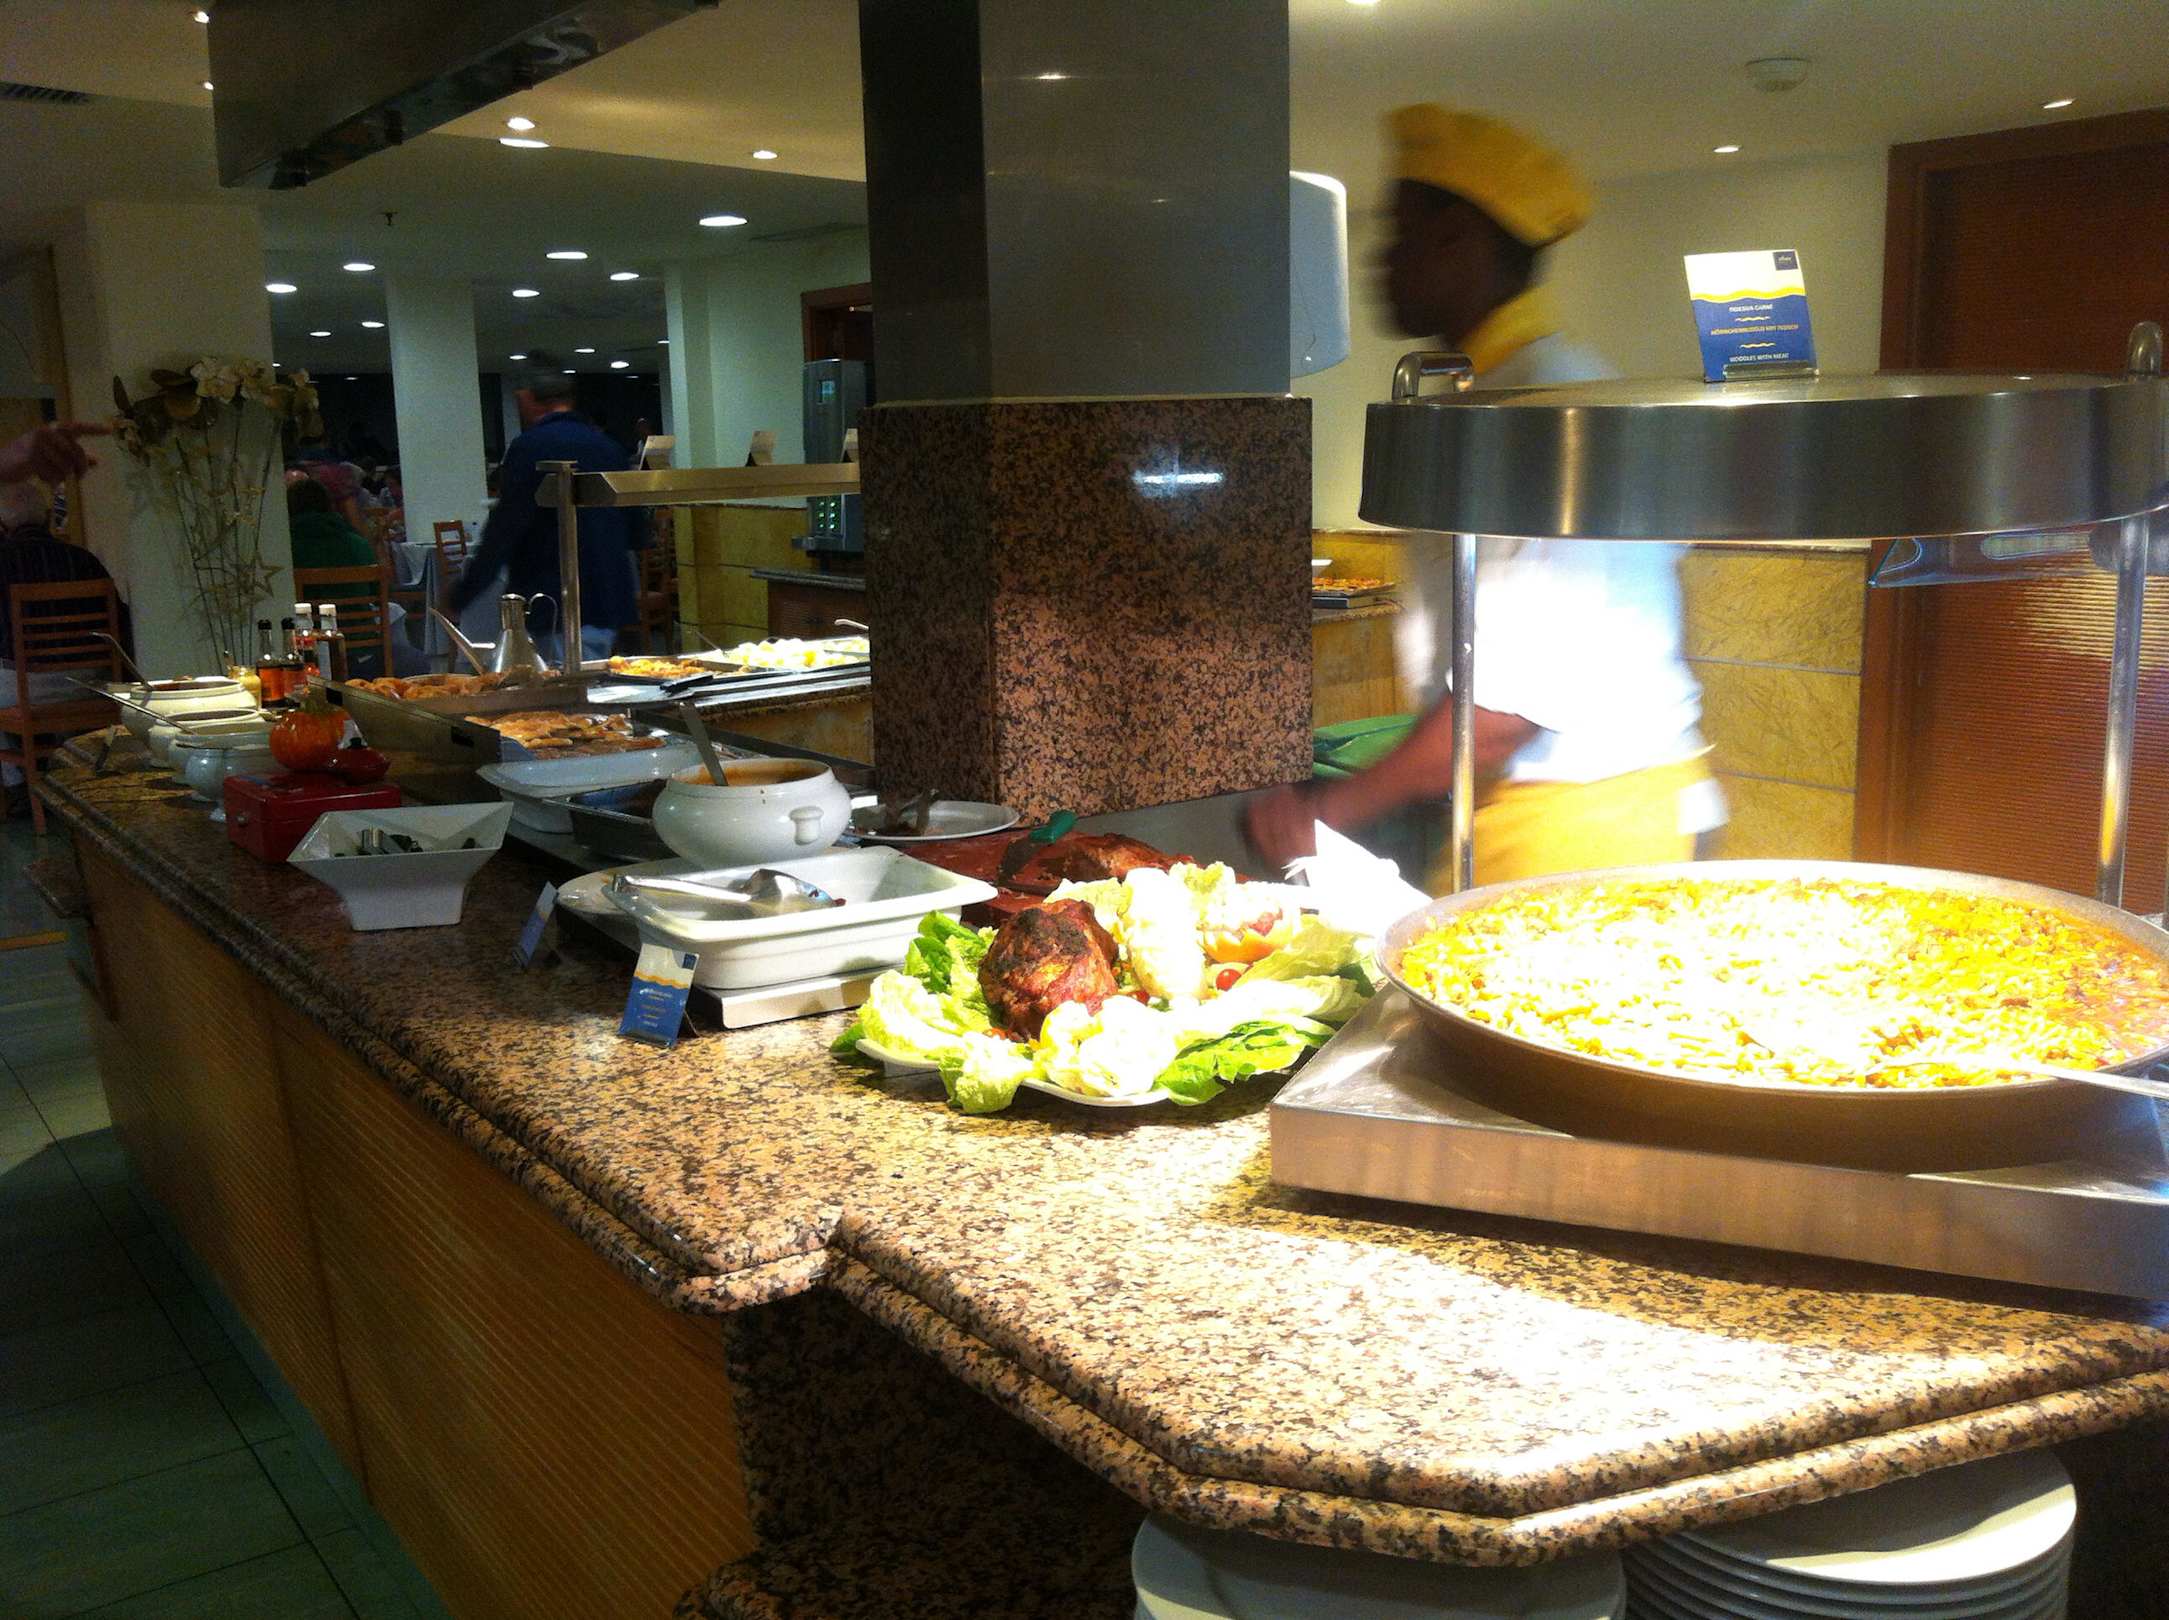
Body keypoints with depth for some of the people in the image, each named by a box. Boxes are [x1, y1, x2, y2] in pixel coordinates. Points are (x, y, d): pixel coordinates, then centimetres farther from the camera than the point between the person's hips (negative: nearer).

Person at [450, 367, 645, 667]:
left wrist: (461, 596, -7)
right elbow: (636, 533, 18)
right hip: (610, 602, 7)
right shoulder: (607, 445, 13)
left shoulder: (529, 448, -9)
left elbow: (502, 532, -13)